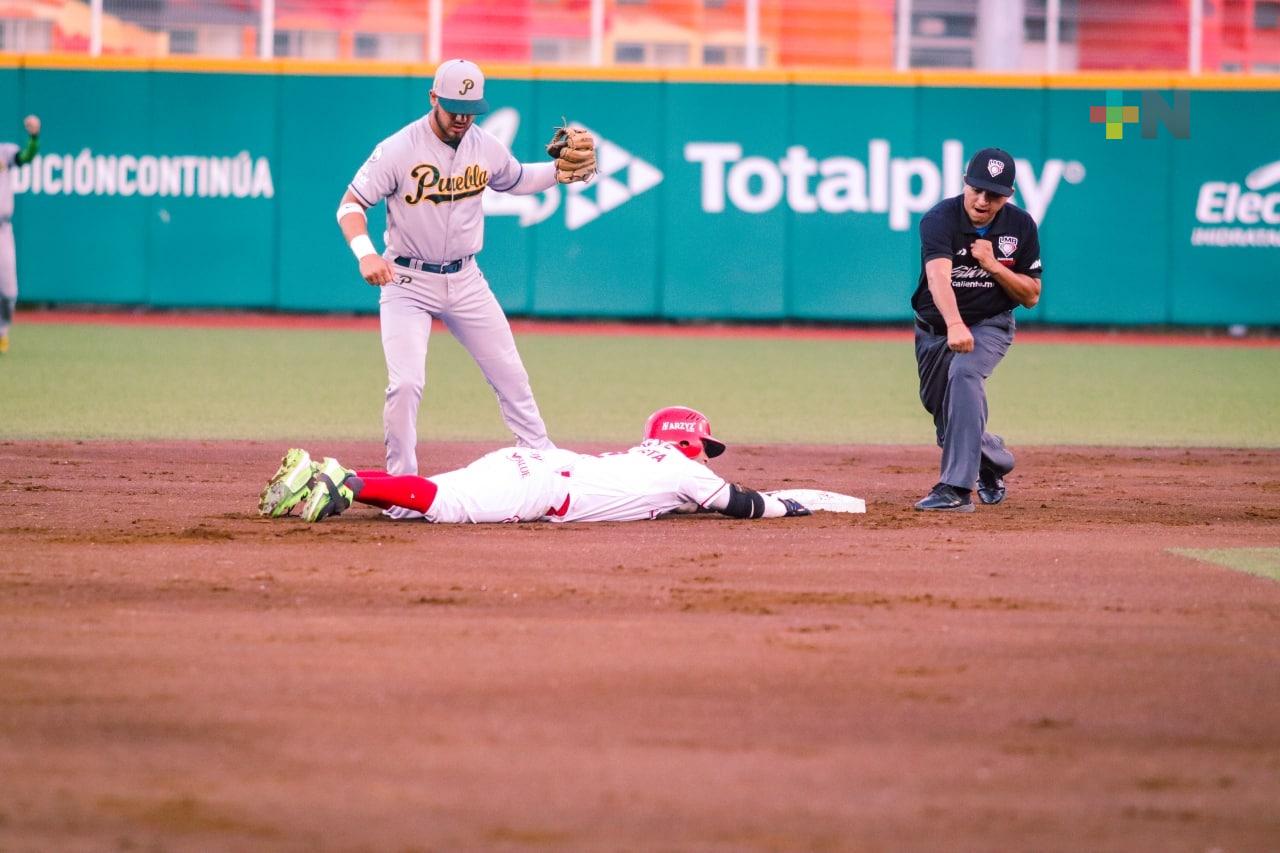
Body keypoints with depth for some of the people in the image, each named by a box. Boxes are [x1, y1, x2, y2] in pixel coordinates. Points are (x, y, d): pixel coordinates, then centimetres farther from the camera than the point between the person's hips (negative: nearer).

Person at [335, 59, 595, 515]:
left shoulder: (486, 148, -1)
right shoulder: (398, 150, -17)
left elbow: (515, 179, 20)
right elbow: (350, 204, -16)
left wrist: (560, 173, 2)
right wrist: (365, 253, -34)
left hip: (465, 279, 4)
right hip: (407, 282, -4)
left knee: (510, 374, 8)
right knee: (406, 383, -15)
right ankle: (401, 484, -2)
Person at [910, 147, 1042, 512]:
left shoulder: (1020, 226, -10)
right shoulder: (940, 219, -22)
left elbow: (1031, 296, -6)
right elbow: (938, 275, -39)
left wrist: (993, 265, -23)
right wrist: (955, 325, -57)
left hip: (990, 325, -1)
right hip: (936, 327, 1)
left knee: (964, 372, -31)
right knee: (944, 414, 8)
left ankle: (957, 488, -38)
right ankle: (994, 459, 42)